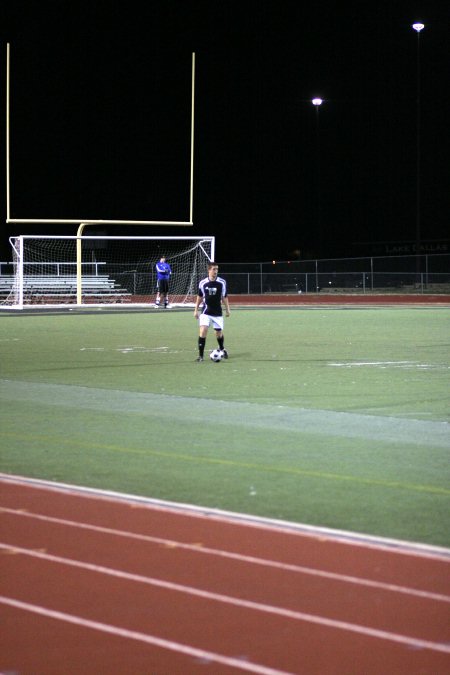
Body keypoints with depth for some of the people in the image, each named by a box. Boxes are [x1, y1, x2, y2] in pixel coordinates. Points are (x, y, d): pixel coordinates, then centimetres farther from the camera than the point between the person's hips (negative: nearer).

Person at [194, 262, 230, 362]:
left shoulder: (222, 282, -4)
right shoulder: (203, 283, -4)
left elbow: (224, 297, 6)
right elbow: (199, 297, 10)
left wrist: (227, 309, 5)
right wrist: (196, 310, 10)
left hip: (218, 312, 1)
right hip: (206, 312, -1)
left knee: (219, 332, 10)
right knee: (203, 330, -17)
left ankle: (222, 349, 41)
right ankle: (200, 355, -12)